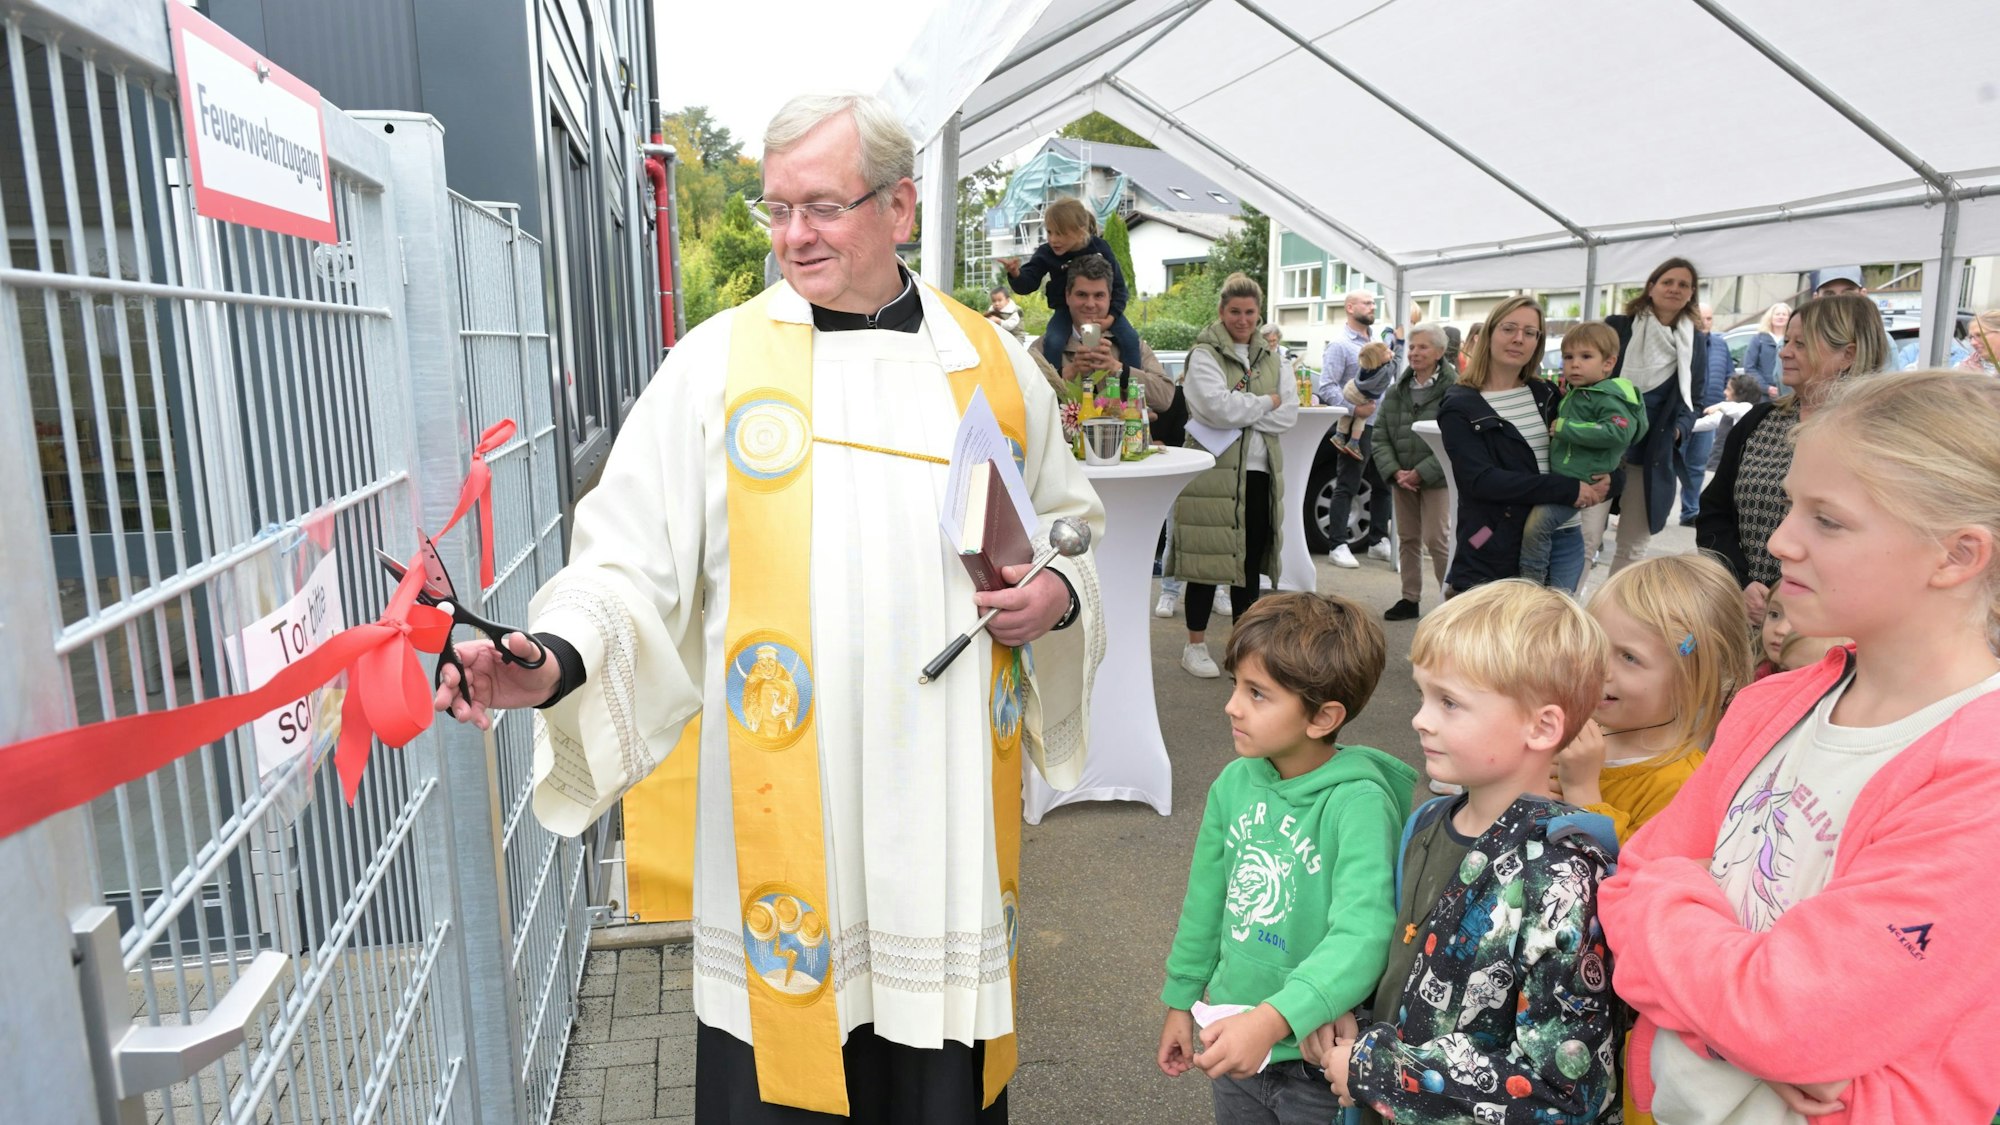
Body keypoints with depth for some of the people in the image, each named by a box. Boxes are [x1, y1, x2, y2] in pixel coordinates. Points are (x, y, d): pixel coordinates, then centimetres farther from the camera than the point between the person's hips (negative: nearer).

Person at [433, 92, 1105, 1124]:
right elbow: (633, 562, -3)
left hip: (950, 808, 2)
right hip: (780, 815, -1)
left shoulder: (996, 367, 7)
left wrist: (1060, 594, -2)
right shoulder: (716, 363, 0)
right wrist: (555, 661, -21)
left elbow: (1070, 523, 19)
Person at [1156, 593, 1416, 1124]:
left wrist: (1272, 1020, -45)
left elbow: (1362, 934, -34)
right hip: (1234, 1038, 5)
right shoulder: (1236, 782, -6)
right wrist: (1182, 1001, 14)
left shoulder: (1358, 802, -24)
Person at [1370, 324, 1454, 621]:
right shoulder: (1397, 391, 7)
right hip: (1401, 478, 5)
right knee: (1407, 539, 12)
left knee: (1436, 539, -5)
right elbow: (1380, 436, 4)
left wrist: (1421, 473, -19)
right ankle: (1410, 599, 21)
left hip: (1436, 478, -5)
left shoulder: (1453, 389, -10)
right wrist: (1395, 471, -11)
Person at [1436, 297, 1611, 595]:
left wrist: (1604, 482, -7)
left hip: (1563, 542, 5)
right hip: (1495, 552, -5)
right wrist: (1568, 489, -20)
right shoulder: (1460, 408, -5)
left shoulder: (1547, 395, 11)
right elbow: (1481, 480, -17)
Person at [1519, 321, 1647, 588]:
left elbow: (1618, 432, -29)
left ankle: (1531, 583, -11)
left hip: (1580, 483, -10)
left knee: (1537, 523, -21)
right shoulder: (1571, 395, 15)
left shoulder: (1608, 398, -12)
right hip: (1558, 478, 10)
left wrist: (1565, 429, -25)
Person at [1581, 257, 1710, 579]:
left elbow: (1696, 400, 14)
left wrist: (1678, 430, -4)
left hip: (1656, 457, 3)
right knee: (1585, 538, -11)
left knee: (1633, 548, 10)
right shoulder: (1617, 327, 1)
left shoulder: (1697, 341, 10)